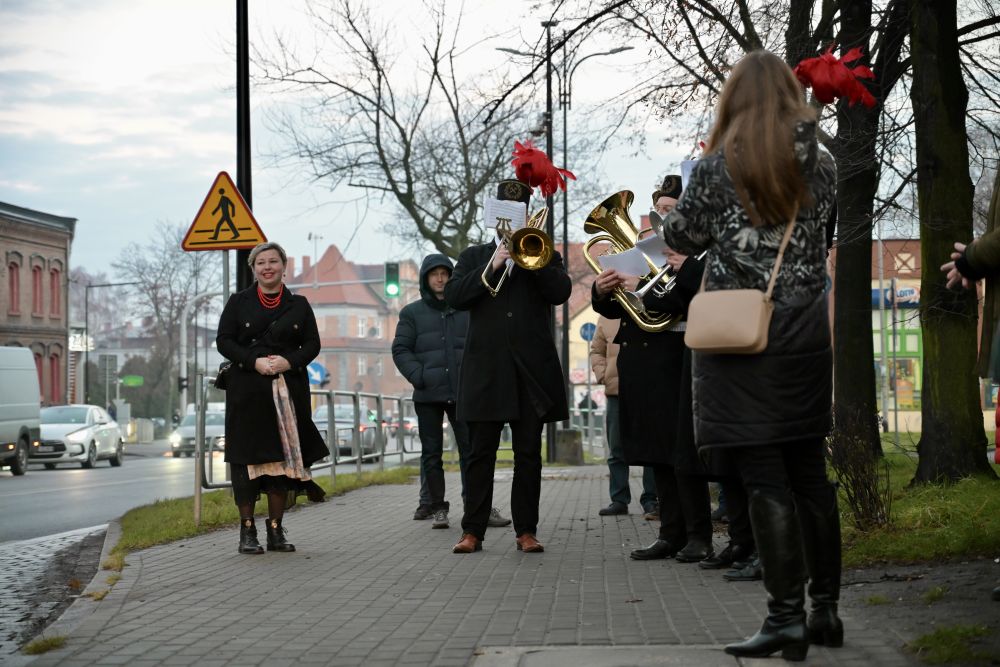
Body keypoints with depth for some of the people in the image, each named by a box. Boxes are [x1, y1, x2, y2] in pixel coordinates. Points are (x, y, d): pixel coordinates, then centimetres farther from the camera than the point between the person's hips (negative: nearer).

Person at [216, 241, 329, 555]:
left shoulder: (298, 305, 11)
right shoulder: (239, 302, 7)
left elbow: (312, 344, 8)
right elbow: (224, 341, 1)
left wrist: (289, 362, -11)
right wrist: (254, 362, -14)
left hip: (287, 390, 2)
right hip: (247, 391, -2)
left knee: (283, 456, 1)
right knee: (248, 459, -4)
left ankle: (276, 530, 9)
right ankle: (247, 531, 1)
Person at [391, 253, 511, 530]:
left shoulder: (466, 310, 10)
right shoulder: (412, 313, 7)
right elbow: (400, 350, 3)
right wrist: (419, 377, -10)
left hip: (462, 392, 0)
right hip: (427, 395, 0)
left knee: (471, 449, -3)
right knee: (431, 453, 4)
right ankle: (437, 507, 10)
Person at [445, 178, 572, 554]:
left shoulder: (544, 256, 15)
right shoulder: (474, 256, 15)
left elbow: (560, 292, -4)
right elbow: (453, 296, -1)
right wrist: (492, 267, -9)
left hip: (532, 368, 0)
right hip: (485, 368, 0)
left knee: (528, 454, 2)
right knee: (481, 453, -1)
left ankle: (526, 530, 5)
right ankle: (472, 531, 2)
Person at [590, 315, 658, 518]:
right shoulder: (606, 318, 11)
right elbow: (596, 350, 19)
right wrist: (602, 375, 4)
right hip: (616, 392, 3)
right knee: (616, 450, 6)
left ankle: (650, 501, 5)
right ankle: (619, 500, 13)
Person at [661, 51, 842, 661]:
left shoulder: (718, 166, -7)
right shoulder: (822, 165, 4)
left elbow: (683, 240, 4)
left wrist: (674, 214, 24)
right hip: (806, 338, 4)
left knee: (766, 479, -4)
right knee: (810, 473, 12)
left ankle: (787, 617, -5)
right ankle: (826, 609, 18)